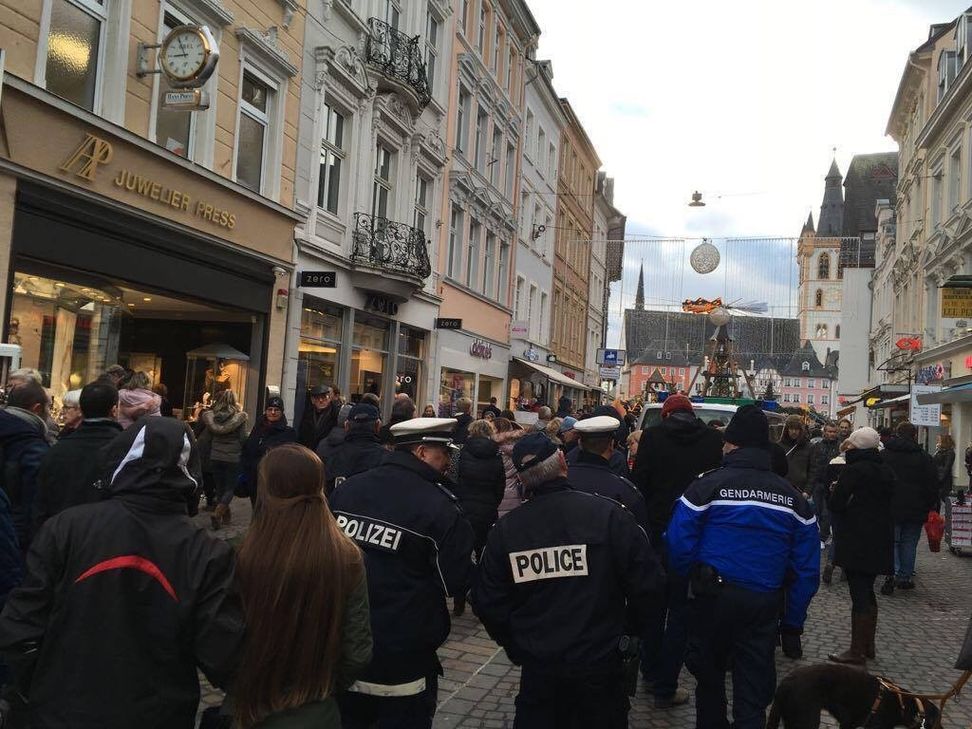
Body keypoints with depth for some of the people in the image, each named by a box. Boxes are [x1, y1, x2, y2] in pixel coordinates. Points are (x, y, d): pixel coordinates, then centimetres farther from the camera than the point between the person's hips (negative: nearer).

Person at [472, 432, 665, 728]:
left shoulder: (504, 528, -8)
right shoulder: (608, 513, -17)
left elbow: (487, 601, 0)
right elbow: (648, 582, -13)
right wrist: (629, 630, 5)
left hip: (537, 665, 2)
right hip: (599, 662, -1)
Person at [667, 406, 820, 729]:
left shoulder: (708, 484, -7)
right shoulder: (793, 496, 5)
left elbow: (678, 544, -12)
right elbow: (807, 566, 5)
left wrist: (692, 579, 7)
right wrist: (793, 620, 10)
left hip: (713, 596, -2)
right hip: (764, 604, 2)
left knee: (710, 676, 20)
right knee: (753, 691, 7)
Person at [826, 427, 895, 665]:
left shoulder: (853, 470, -15)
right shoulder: (886, 472, 9)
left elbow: (835, 504, -15)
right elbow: (887, 503, 18)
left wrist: (835, 491, 3)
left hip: (856, 543, -8)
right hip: (880, 542, 8)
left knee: (859, 595, -3)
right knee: (868, 594, 17)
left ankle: (857, 650, 2)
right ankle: (868, 646, 25)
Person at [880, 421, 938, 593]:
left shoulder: (882, 455, 0)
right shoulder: (925, 458, -2)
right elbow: (933, 487, 0)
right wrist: (929, 506, 11)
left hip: (889, 508, 0)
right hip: (915, 510, 0)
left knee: (891, 542, 5)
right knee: (909, 543, 10)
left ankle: (891, 574, -13)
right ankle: (905, 577, 13)